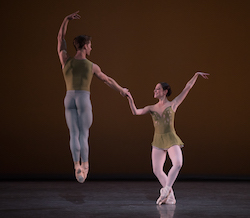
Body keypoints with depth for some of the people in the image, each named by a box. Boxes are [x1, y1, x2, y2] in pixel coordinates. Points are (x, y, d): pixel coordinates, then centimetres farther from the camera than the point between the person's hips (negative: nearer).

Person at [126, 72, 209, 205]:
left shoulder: (173, 104, 4)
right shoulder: (151, 108, 11)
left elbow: (187, 88, 4)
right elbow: (135, 112, -2)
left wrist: (196, 75, 3)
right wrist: (130, 99, -13)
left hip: (172, 140, -3)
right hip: (158, 140, 3)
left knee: (177, 163, -26)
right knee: (157, 170, -2)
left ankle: (166, 190, -18)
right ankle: (170, 196, 9)